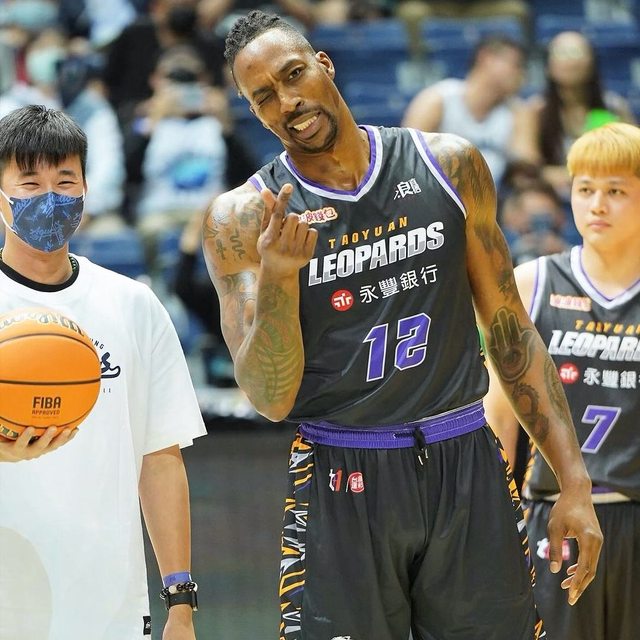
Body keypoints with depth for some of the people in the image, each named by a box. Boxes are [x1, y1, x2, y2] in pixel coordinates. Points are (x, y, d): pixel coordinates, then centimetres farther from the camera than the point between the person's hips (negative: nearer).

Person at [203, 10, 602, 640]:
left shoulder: (448, 165, 3)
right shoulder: (243, 220, -4)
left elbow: (509, 330, 9)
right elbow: (271, 400, -9)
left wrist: (573, 480, 4)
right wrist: (278, 274, -26)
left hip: (467, 470, 2)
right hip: (341, 482, -2)